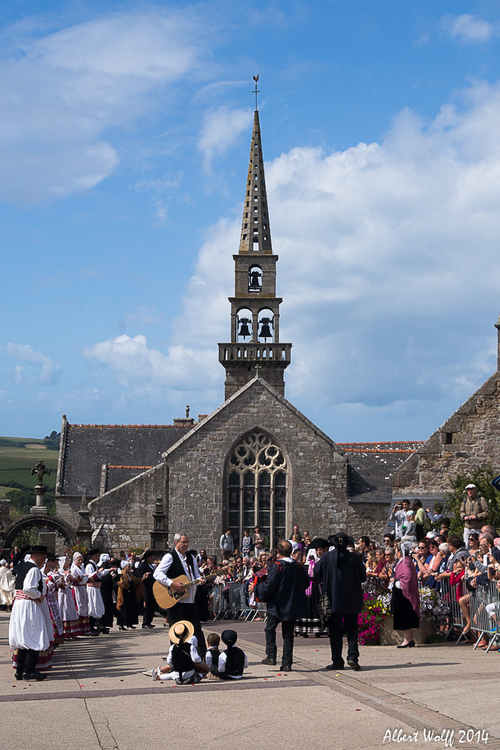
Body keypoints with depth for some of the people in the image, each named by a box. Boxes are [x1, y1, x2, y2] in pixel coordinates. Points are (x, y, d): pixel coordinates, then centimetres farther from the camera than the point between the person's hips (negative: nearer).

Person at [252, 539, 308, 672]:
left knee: (270, 630, 15)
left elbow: (268, 586, -17)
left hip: (277, 605, -4)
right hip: (293, 606, 4)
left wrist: (255, 588, 0)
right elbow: (306, 583, 11)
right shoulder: (298, 567, -1)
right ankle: (287, 663, 8)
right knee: (288, 634, 10)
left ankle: (271, 656, 7)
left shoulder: (277, 566, -16)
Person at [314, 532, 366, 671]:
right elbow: (363, 577, 3)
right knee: (351, 627, 10)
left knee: (335, 629, 6)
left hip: (333, 598, -1)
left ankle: (337, 661, 7)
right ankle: (352, 656, -7)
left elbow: (317, 573, -4)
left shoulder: (327, 557, -6)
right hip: (351, 599, 1)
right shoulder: (354, 557, -4)